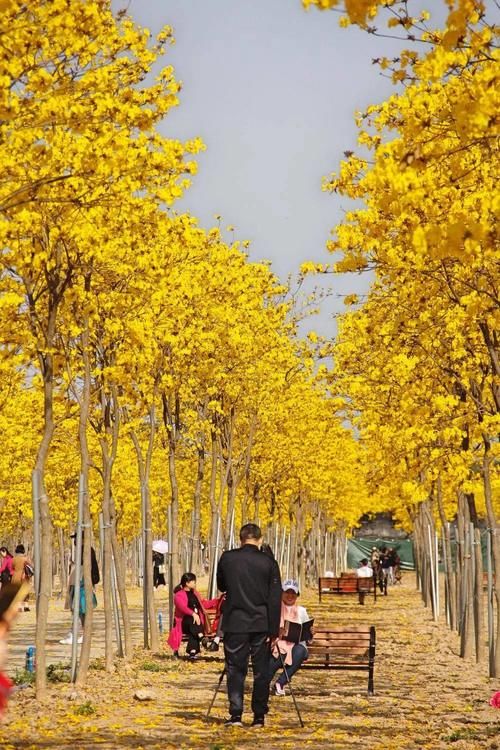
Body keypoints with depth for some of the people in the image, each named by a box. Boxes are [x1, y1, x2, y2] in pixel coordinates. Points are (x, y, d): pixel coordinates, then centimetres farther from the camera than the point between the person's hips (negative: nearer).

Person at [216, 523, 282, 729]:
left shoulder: (227, 558, -1)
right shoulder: (268, 563, -3)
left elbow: (221, 586, 15)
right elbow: (275, 600, -4)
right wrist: (273, 630, -1)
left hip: (235, 623, 0)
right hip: (261, 625, 0)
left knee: (235, 669, 5)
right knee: (261, 671, 8)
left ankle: (236, 715, -3)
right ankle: (259, 717, 9)